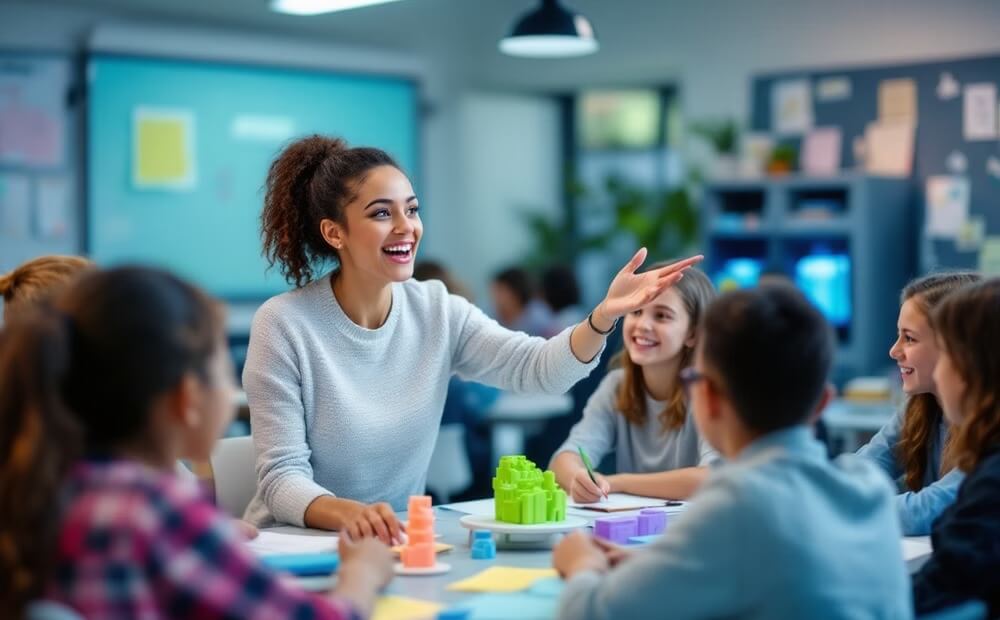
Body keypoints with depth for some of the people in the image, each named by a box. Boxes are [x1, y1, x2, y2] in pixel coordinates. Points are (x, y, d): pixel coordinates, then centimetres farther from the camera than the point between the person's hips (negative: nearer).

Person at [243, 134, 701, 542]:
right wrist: (347, 513, -37)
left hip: (399, 543, 3)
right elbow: (283, 477, -17)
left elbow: (538, 369, -11)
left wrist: (604, 315, -30)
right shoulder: (283, 325, -14)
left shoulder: (439, 311, 1)